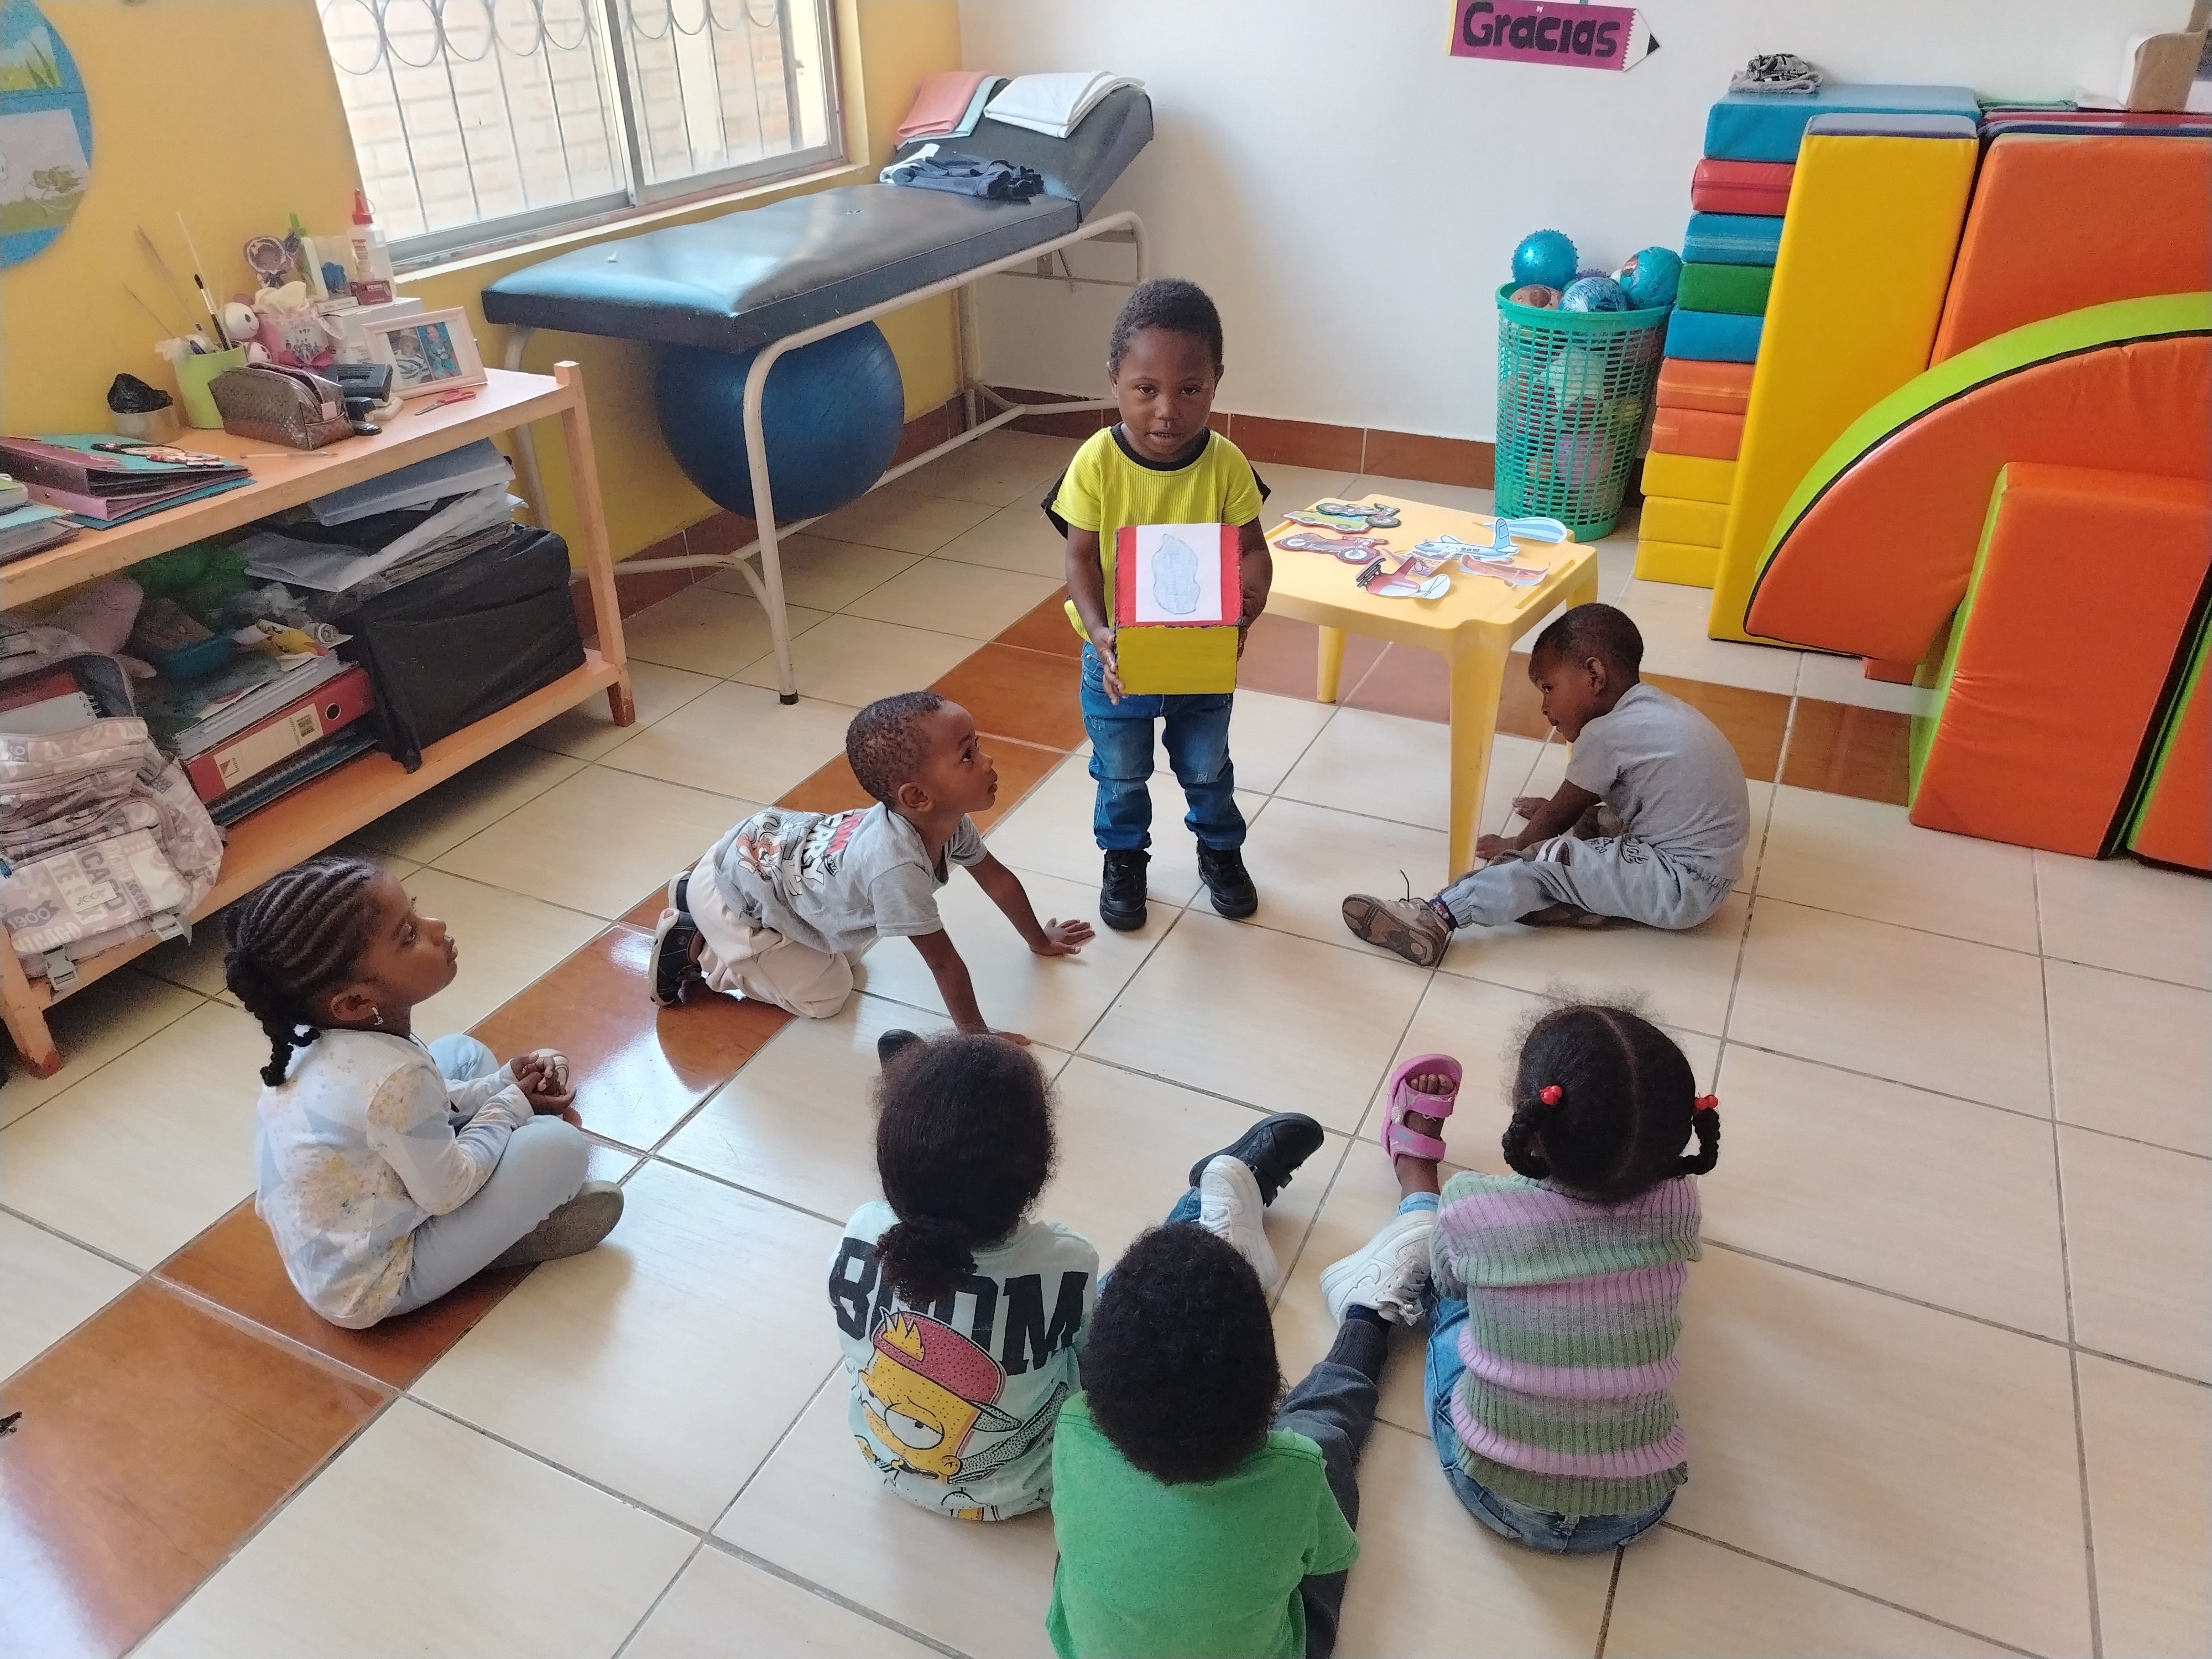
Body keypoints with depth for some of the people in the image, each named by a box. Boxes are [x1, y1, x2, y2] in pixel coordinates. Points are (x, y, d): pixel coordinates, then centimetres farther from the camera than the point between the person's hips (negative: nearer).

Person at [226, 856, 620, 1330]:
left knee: (466, 1054, 13)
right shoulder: (394, 1078, -35)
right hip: (365, 1288, -9)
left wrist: (500, 1085, -2)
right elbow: (446, 1192, -21)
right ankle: (511, 1237, 8)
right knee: (561, 1145, -18)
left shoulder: (326, 1034, -9)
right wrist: (511, 1105, -8)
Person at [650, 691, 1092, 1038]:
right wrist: (976, 1034, -23)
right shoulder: (897, 865, -41)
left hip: (775, 836, 8)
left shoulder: (947, 818, -16)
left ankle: (695, 894, 28)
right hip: (732, 888, -8)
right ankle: (694, 945, 8)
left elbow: (998, 878, 2)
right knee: (824, 993, -3)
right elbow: (943, 961, -32)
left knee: (846, 949, 24)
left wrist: (1040, 940, 12)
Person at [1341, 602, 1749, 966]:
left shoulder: (1605, 735, -14)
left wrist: (1517, 846, 15)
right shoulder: (1652, 707, 12)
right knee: (1592, 821, 18)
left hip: (1682, 887, -10)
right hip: (1705, 869, 10)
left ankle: (1434, 918, -21)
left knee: (1546, 862, -14)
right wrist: (1555, 810, 34)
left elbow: (1563, 813, 0)